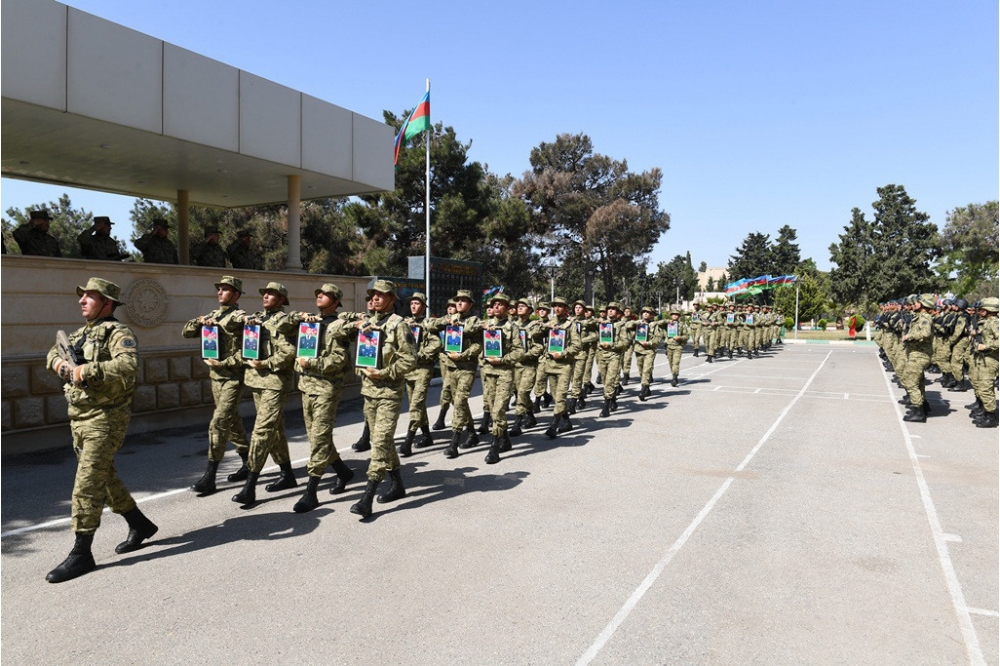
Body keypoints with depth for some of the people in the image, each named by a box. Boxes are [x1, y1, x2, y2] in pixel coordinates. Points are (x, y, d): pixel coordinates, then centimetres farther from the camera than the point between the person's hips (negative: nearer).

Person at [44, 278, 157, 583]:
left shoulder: (117, 332, -13)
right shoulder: (80, 333, 14)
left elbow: (129, 364, -31)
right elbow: (54, 353, 27)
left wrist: (86, 370, -28)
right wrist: (60, 364, 4)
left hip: (104, 419, -9)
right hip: (79, 418, 9)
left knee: (87, 486, -8)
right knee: (106, 478, 17)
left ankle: (81, 554, 0)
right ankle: (140, 525, 32)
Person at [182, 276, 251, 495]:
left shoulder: (240, 317, -8)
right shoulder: (213, 315, 14)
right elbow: (186, 332, 13)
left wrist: (224, 363, -21)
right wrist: (200, 321, -5)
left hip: (233, 378, -8)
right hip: (215, 376, 8)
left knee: (218, 424, -11)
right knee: (232, 422, 15)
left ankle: (210, 477, -7)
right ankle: (249, 464, 28)